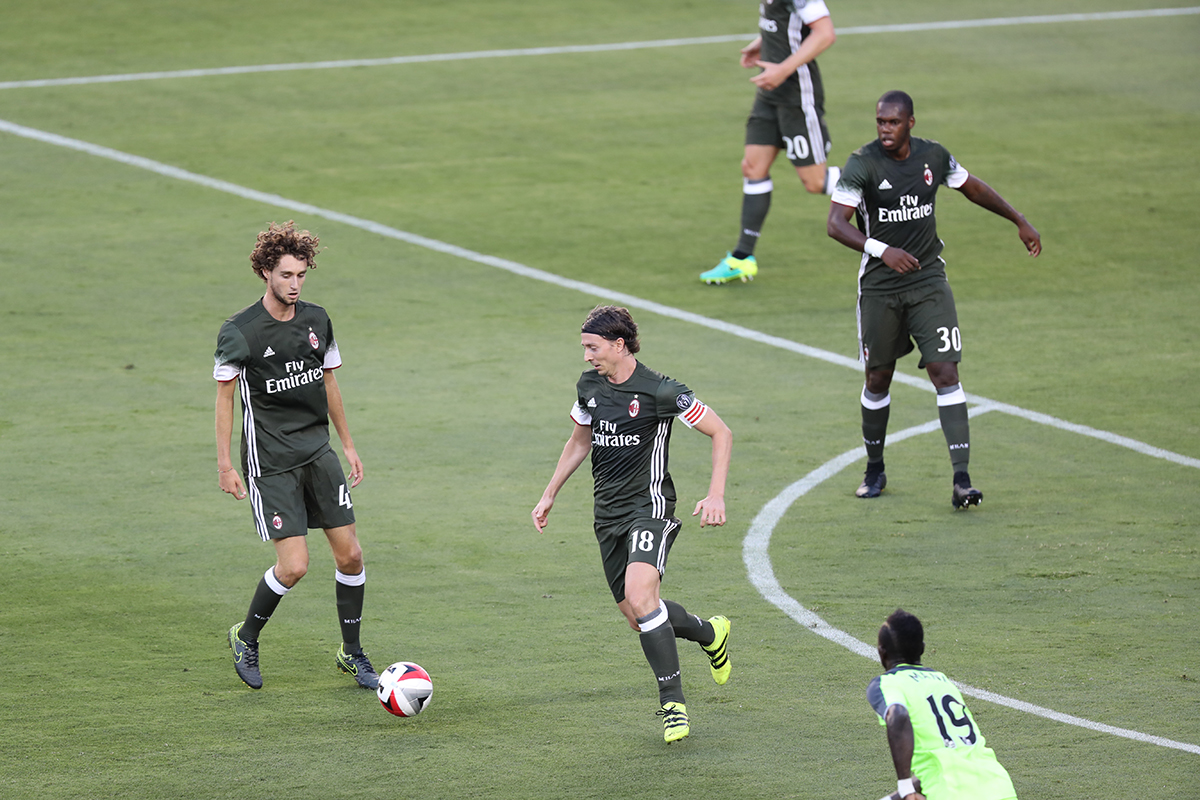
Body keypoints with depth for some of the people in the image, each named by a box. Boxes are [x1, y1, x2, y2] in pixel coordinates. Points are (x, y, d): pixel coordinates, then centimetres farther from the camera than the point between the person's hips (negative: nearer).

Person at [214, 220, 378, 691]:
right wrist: (225, 465, -7)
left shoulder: (316, 320, 5)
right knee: (293, 565, -12)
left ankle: (352, 653, 18)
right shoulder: (239, 332, -11)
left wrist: (348, 445, 19)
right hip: (270, 463, -5)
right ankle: (246, 639, 13)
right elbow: (225, 396, -4)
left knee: (350, 554, 1)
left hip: (317, 452, 5)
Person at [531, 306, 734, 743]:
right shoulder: (589, 386, 6)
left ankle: (672, 702, -20)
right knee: (637, 616, 6)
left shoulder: (660, 391, -14)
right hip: (608, 511, 7)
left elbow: (721, 433, -8)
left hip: (649, 505, -7)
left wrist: (716, 495, -16)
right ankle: (709, 632, 36)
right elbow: (579, 441, 24)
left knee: (639, 596, -27)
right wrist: (549, 495, 22)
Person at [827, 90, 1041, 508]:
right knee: (878, 378, 9)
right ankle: (875, 470, 30)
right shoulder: (862, 163, -11)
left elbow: (973, 188, 19)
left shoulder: (933, 156, -1)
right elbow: (836, 223, -21)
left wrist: (1020, 222, 26)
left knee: (945, 372, -11)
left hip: (928, 283, 1)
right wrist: (882, 250, -35)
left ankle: (962, 478, -15)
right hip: (880, 286, -1)